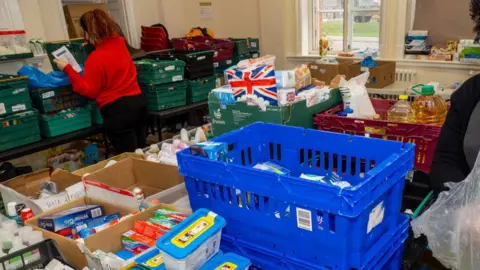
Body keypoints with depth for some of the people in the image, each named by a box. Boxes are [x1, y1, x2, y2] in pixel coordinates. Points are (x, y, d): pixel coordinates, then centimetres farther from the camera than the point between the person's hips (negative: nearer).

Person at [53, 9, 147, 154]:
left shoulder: (96, 58, -17)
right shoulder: (119, 43, 5)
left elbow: (88, 91, -9)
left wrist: (67, 69, -7)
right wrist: (93, 44, 31)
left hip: (117, 110, -8)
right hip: (138, 101, 8)